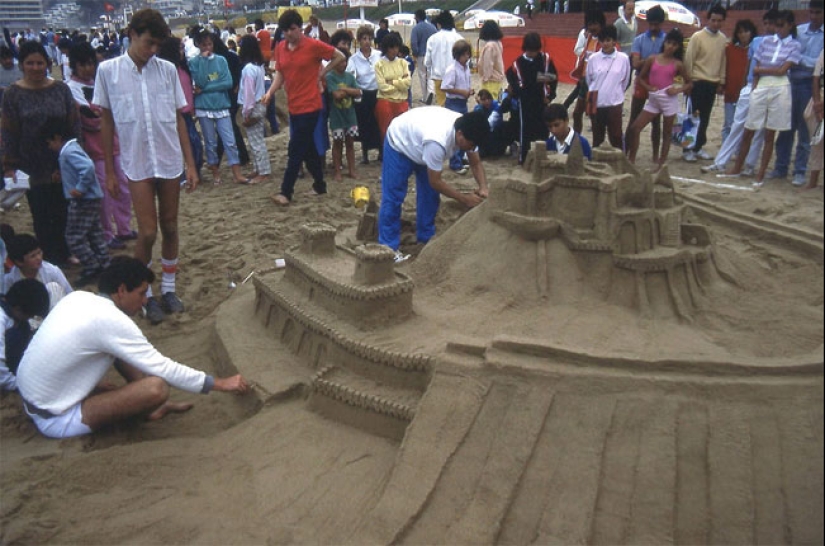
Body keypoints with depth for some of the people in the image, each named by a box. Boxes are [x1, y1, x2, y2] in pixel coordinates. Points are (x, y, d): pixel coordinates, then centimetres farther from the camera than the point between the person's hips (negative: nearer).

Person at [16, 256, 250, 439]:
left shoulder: (79, 297, 2)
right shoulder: (110, 320, -23)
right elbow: (163, 368, -20)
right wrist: (220, 384, -12)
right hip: (56, 420, -9)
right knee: (157, 388, -25)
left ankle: (149, 405, 10)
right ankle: (151, 406, 7)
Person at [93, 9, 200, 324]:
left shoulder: (168, 70, 0)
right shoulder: (109, 70, -4)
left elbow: (179, 120, 5)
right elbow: (106, 123, 2)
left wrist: (191, 165, 2)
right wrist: (109, 171, 2)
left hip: (170, 162, 2)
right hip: (137, 165, -2)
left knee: (170, 228, 10)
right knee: (148, 232, -4)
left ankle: (168, 289, 25)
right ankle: (145, 295, 16)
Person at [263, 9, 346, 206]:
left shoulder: (313, 45, -10)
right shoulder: (280, 48, 6)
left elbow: (340, 57, -1)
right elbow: (280, 73, 10)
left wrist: (322, 73, -5)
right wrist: (270, 91, -6)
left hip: (309, 106, -6)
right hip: (293, 105, 6)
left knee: (296, 149, -7)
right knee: (308, 148, 14)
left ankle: (286, 192, -4)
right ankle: (319, 185, 27)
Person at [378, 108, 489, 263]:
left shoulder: (466, 131, -23)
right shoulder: (437, 141, -45)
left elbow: (476, 164, -8)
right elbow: (435, 182, -33)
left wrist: (483, 188, -26)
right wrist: (464, 199, -28)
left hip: (420, 144, 8)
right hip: (399, 143, -7)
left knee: (430, 194, 6)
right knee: (393, 197, -7)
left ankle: (426, 238, 21)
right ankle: (389, 247, 0)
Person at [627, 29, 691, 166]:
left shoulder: (677, 64, 1)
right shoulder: (652, 59, 3)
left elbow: (688, 83, 10)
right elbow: (641, 78, 10)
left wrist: (678, 90, -8)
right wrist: (648, 87, -6)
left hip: (669, 99, -1)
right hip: (653, 100, 2)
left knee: (667, 133, 6)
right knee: (635, 127, -9)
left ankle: (661, 164, 12)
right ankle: (631, 161, -1)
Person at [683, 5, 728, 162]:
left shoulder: (723, 38, 6)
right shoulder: (697, 37, -8)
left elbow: (723, 61, 12)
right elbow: (688, 60, -8)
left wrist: (721, 82, 10)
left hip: (713, 83, 5)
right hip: (697, 82, -5)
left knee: (705, 118, 10)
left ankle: (698, 148, 19)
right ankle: (687, 149, 6)